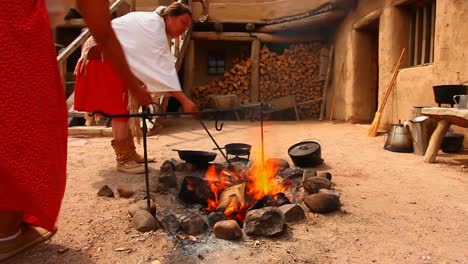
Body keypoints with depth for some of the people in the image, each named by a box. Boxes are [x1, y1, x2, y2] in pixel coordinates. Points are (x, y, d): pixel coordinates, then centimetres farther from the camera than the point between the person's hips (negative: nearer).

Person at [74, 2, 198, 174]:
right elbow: (163, 66, -30)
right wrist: (184, 99, -32)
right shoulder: (153, 26, -23)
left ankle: (129, 153, 18)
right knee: (120, 108, -11)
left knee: (127, 107, 10)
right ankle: (123, 159, -5)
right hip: (101, 55, -10)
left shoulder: (154, 26, 8)